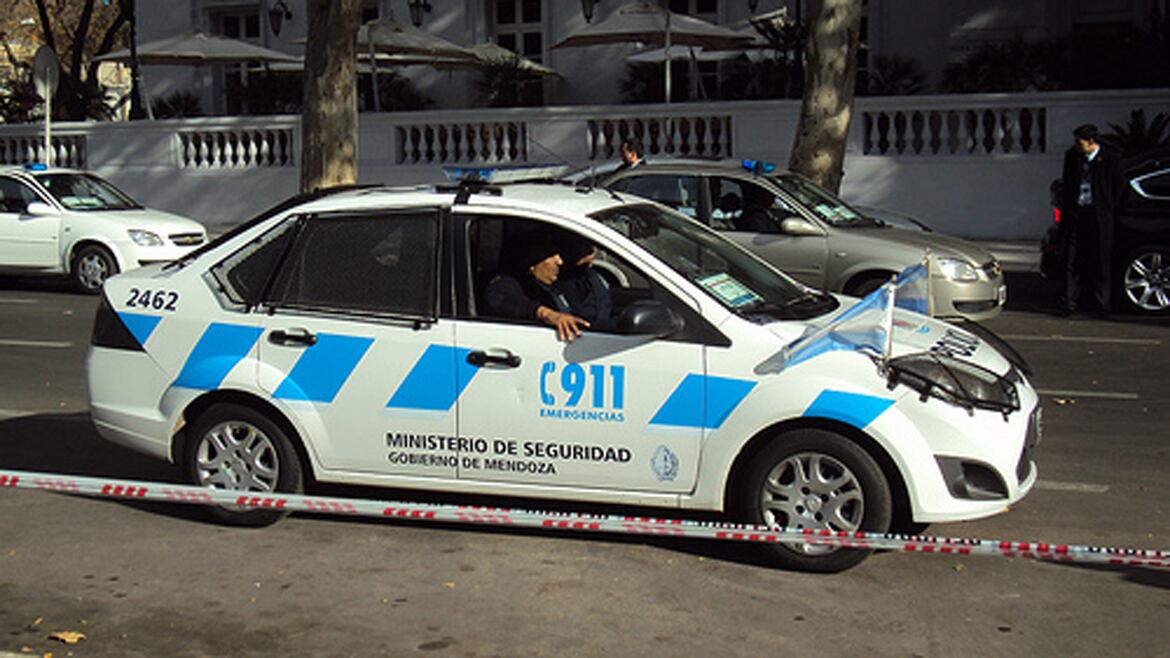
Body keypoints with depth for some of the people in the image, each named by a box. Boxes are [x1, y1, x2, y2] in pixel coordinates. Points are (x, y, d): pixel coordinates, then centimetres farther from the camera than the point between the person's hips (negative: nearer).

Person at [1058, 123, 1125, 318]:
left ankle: (1102, 305, 11)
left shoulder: (1111, 160, -5)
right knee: (1072, 261, 1)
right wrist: (1066, 209, 10)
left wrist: (1106, 210, 4)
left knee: (1100, 262, 3)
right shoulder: (1071, 156, 7)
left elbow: (1119, 188, 4)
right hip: (1075, 213, 3)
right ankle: (1069, 302, 6)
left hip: (1099, 217, -3)